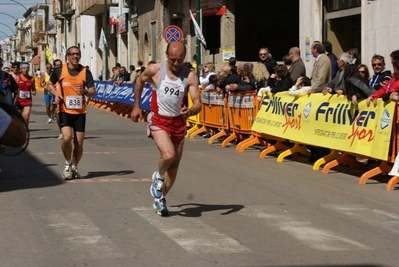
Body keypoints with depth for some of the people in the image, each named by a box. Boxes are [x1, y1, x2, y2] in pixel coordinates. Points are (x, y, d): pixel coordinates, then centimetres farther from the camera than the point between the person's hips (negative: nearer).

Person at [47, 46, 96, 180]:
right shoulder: (59, 71, 0)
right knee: (67, 137, -20)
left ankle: (74, 167, 25)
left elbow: (93, 92, 2)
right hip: (65, 110, -2)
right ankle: (67, 164, 4)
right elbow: (50, 85, 15)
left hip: (80, 112, 2)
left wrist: (84, 91, -20)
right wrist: (56, 94, -6)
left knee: (79, 143, 2)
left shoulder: (85, 72, 2)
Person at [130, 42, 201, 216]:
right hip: (158, 120, -3)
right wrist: (136, 106, 11)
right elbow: (140, 81, 10)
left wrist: (190, 111, -36)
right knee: (169, 155, -26)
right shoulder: (154, 70, -11)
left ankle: (160, 199, 28)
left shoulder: (190, 76, -9)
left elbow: (197, 103, -13)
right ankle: (159, 177, 7)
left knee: (174, 165, 9)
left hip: (178, 122, 3)